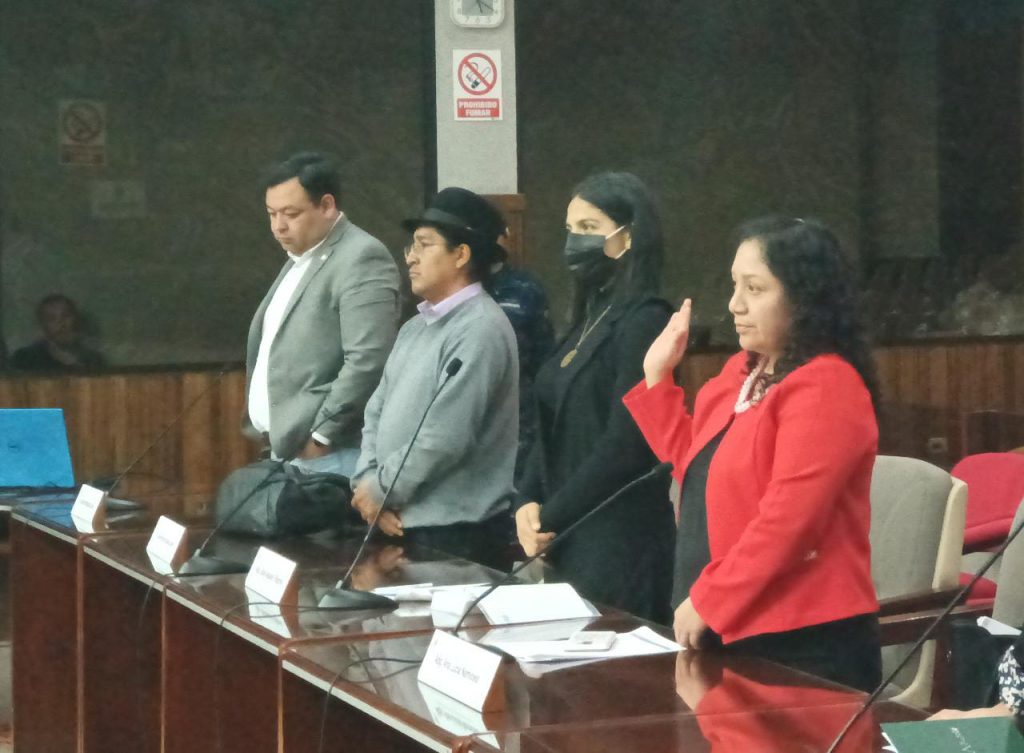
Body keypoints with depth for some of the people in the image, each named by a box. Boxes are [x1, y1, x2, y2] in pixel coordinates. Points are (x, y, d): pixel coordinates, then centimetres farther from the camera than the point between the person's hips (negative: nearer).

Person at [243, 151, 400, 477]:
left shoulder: (361, 259, -13)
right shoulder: (300, 259, 17)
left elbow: (367, 362, -21)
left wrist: (321, 435, -18)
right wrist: (271, 433, 14)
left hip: (329, 455, -9)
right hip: (286, 448, 9)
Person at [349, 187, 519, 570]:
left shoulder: (479, 330, -15)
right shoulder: (415, 327, 15)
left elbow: (445, 438, -21)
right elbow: (377, 412, 14)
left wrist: (380, 489, -10)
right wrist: (367, 485, -4)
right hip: (398, 523, 8)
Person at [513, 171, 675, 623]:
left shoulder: (643, 321, -11)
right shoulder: (589, 319, 15)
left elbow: (626, 442, -17)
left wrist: (550, 517, -10)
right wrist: (528, 502, 0)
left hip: (620, 545, -8)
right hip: (568, 542, 8)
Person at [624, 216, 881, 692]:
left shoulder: (823, 388, -17)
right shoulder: (741, 372, 12)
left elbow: (787, 521, -24)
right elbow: (700, 470, 24)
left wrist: (706, 602, -19)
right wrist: (658, 377, 17)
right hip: (734, 633, 9)